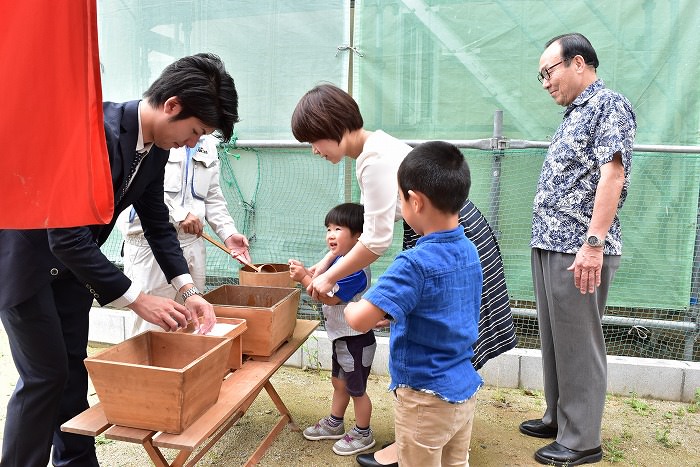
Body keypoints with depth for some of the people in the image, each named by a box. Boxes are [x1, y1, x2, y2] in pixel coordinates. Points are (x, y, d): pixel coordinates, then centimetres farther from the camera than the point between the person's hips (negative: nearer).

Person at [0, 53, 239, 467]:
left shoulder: (156, 146, -6)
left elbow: (157, 220, 3)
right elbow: (67, 237, -33)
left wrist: (188, 291, -5)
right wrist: (136, 299, -28)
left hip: (71, 259, 8)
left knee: (73, 368, 14)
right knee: (45, 374, -3)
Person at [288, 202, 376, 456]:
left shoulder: (356, 269, -28)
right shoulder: (339, 260, 4)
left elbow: (331, 298, -28)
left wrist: (304, 278, -27)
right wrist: (304, 273, -8)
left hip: (356, 340, -9)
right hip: (342, 337, 10)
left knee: (356, 389, 9)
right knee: (339, 382, 24)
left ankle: (363, 435, 29)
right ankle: (334, 424, 43)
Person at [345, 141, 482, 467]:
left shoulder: (414, 264, -26)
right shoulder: (469, 251, -1)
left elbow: (360, 320, -32)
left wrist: (350, 307, -10)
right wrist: (393, 311, 7)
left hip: (425, 399, -7)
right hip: (464, 391, 7)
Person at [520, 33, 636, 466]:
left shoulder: (609, 104, -7)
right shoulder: (575, 113, 20)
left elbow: (612, 175, -19)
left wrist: (594, 243, -26)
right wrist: (547, 238, 17)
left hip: (580, 251, -9)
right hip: (550, 245, 9)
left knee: (579, 345, 0)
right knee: (555, 338, 16)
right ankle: (559, 417, 30)